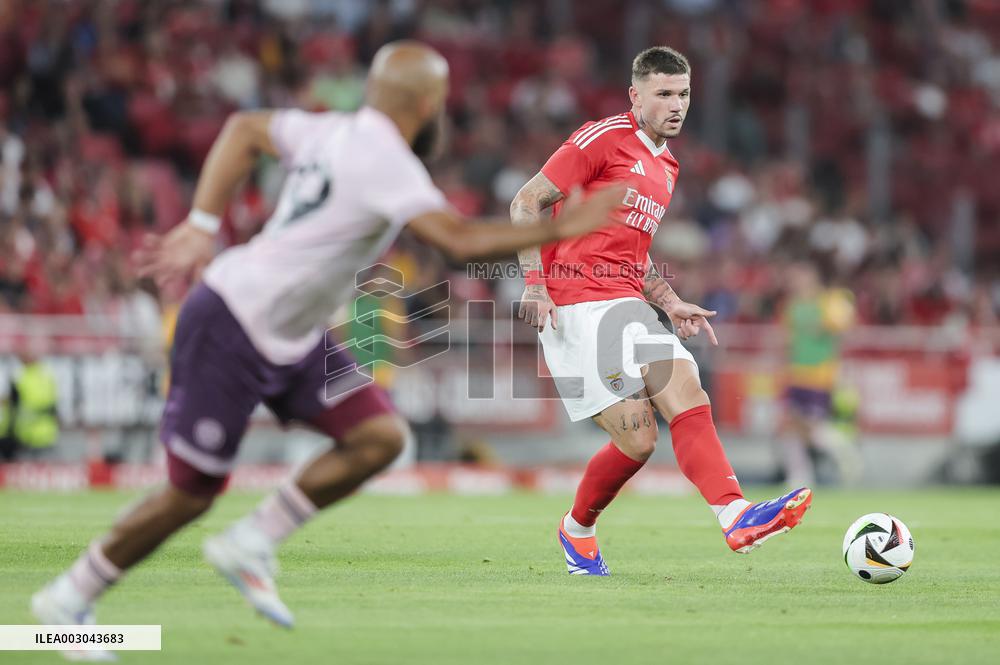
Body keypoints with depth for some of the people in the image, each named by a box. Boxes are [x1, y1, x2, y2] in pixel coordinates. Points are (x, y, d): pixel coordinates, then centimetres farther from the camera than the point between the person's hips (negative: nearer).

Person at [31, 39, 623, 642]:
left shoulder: (333, 132, 4)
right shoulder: (384, 162, -22)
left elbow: (244, 130, 18)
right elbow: (461, 241, -30)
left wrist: (203, 226, 15)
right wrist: (565, 230, -21)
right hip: (231, 329, -9)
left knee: (381, 437, -3)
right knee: (191, 495, 0)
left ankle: (250, 545, 5)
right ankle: (69, 598, 18)